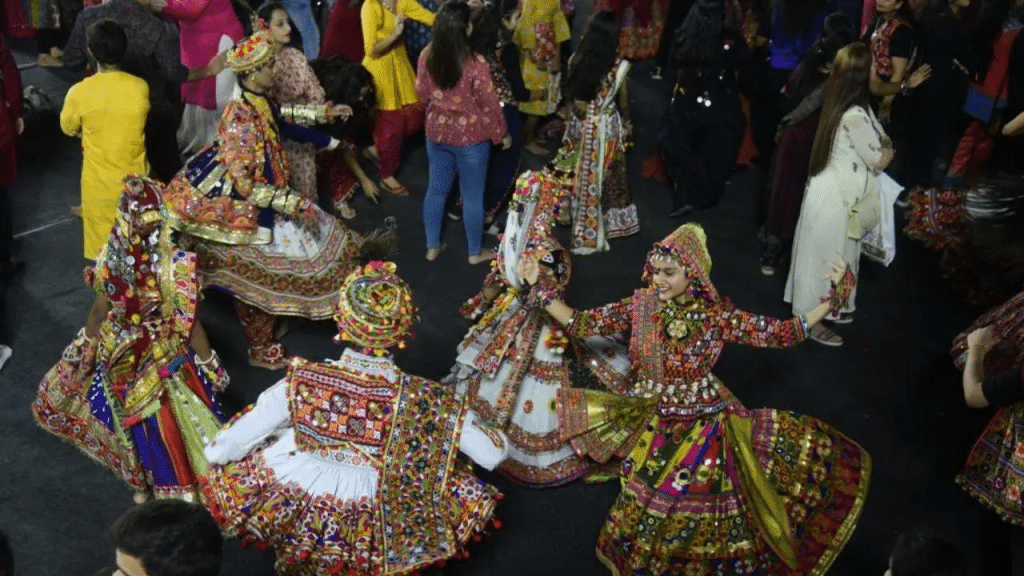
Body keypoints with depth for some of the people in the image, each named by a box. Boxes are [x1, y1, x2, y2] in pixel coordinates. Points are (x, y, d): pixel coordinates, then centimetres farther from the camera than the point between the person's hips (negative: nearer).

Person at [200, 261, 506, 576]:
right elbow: (493, 455, -13)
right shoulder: (425, 400, -26)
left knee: (228, 470, 27)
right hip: (377, 533, 0)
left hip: (297, 520, 1)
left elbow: (218, 451, -16)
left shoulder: (299, 384, -26)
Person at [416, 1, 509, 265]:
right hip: (470, 137, -5)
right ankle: (475, 252, 27)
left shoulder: (426, 56, -10)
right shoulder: (475, 64, -26)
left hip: (436, 133, 5)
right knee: (472, 196, 11)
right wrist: (502, 134, 0)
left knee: (436, 190, 19)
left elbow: (422, 93, 5)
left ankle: (432, 246, 32)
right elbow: (490, 103, -15)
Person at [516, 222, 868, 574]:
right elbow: (579, 324, -3)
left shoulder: (717, 315, -9)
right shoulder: (639, 306, -4)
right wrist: (538, 287, -7)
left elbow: (781, 333, -10)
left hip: (704, 423, -1)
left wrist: (833, 297, -16)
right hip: (651, 423, 2)